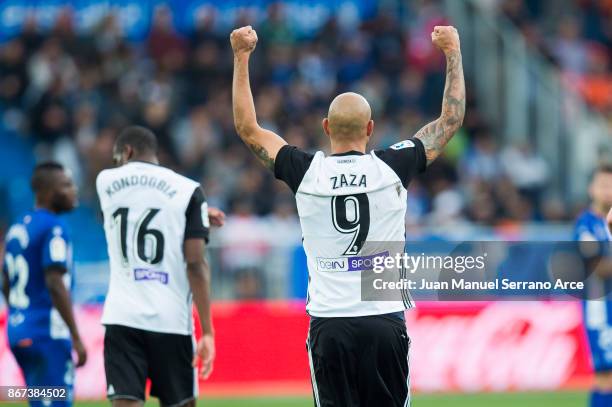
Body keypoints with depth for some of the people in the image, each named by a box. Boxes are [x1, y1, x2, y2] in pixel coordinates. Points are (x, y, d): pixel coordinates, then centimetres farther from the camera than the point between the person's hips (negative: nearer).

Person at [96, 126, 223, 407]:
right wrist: (207, 331, -7)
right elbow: (196, 265, -7)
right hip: (170, 319, -1)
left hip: (122, 318, 1)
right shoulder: (187, 191, 0)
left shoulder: (106, 182, 8)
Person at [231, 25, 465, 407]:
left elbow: (248, 128, 12)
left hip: (329, 324, 0)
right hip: (385, 321, 0)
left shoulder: (307, 173, -2)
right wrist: (453, 52, 19)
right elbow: (452, 119, 9)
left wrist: (242, 57, 17)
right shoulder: (392, 168, -3)